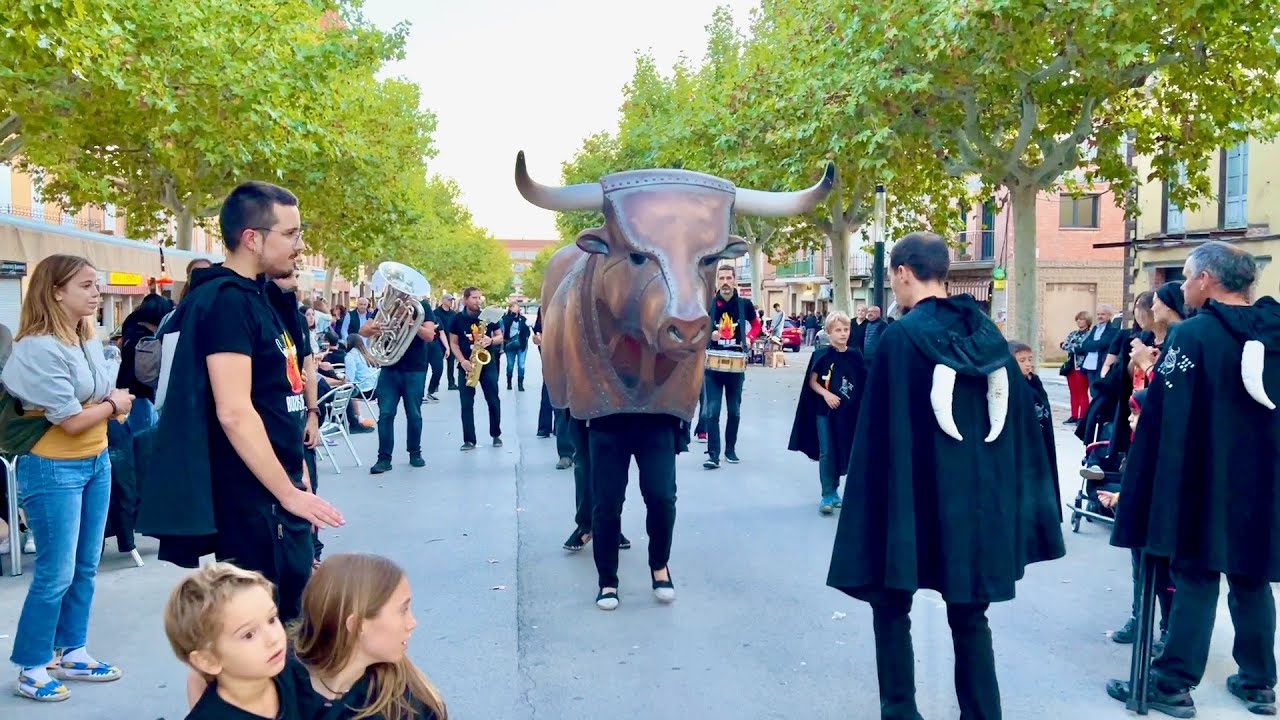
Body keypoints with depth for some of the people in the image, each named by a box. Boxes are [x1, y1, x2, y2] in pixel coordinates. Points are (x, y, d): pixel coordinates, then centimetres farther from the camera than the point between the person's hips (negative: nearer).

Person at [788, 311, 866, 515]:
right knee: (826, 453, -2)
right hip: (824, 410, -3)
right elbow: (812, 381, -3)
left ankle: (834, 491, 26)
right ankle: (827, 495, 2)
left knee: (842, 451, 11)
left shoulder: (854, 356, 2)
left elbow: (862, 383, 7)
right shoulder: (822, 354, -6)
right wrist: (826, 394, -18)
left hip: (848, 412, 3)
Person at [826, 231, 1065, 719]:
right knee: (969, 616, 15)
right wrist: (1006, 495, 13)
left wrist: (876, 499, -8)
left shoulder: (901, 337, -12)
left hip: (914, 496, -5)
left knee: (892, 606, 13)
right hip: (980, 496, 5)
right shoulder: (987, 332, 5)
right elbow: (1017, 420, 8)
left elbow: (882, 431, -14)